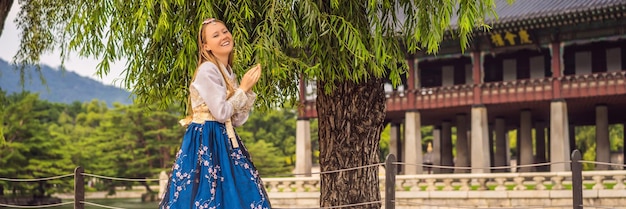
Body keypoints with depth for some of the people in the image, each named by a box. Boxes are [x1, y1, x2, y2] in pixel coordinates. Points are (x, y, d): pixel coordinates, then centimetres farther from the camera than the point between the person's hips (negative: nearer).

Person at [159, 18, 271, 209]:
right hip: (205, 142, -9)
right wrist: (242, 88, -8)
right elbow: (221, 113, -18)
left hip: (223, 141, 9)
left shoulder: (228, 73, 13)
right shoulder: (207, 70, -13)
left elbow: (237, 120, 11)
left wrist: (248, 90, 1)